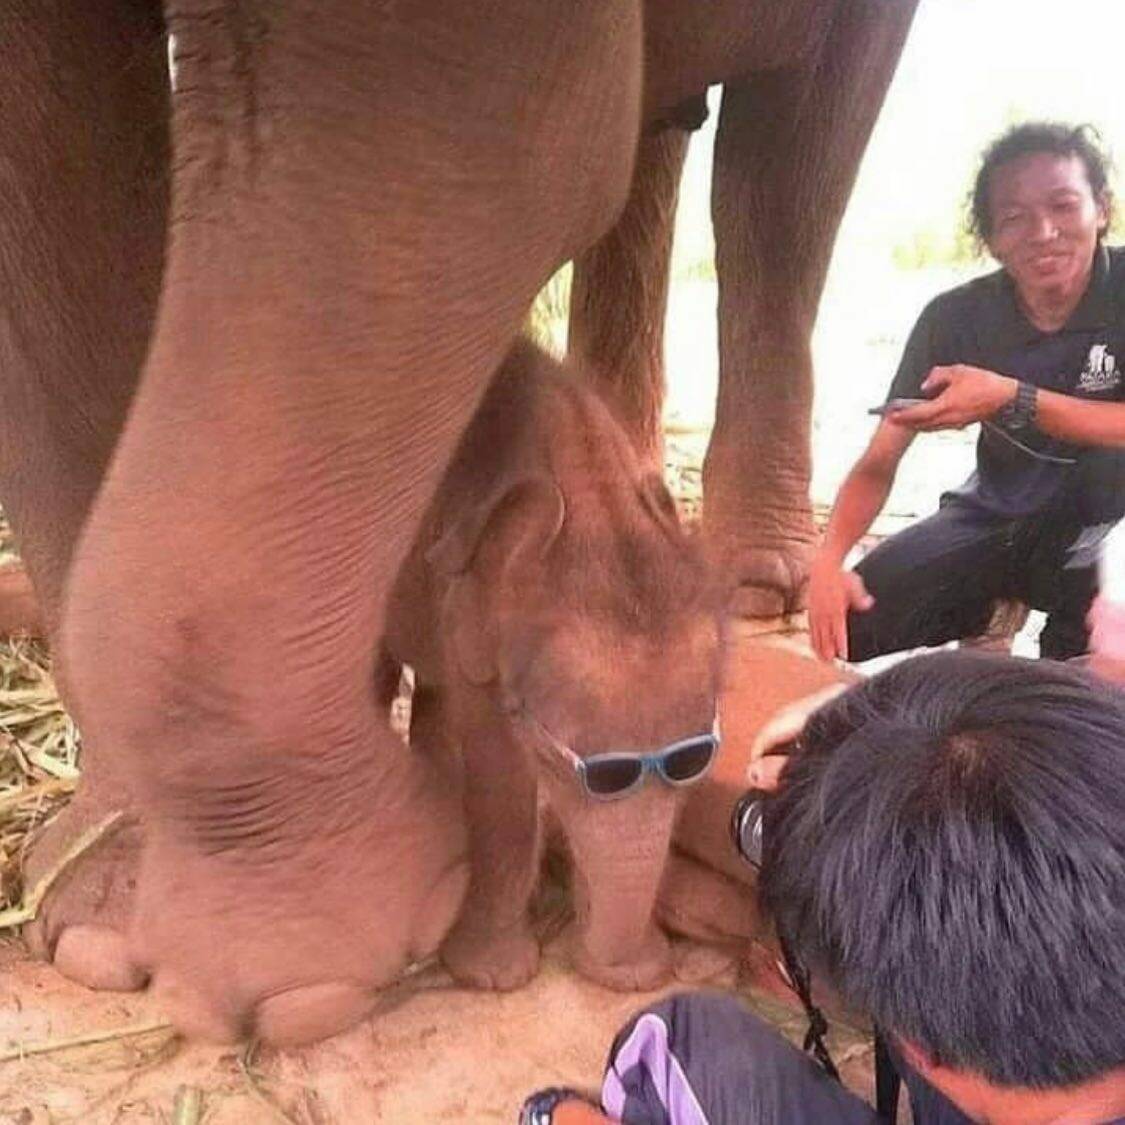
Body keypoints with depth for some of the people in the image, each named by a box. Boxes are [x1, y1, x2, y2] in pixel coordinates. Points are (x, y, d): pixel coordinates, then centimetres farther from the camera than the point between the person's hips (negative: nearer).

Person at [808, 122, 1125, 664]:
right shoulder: (957, 318, -13)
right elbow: (879, 462, -13)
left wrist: (1014, 399, -37)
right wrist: (827, 561, -31)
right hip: (997, 515, 2)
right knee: (858, 619, -20)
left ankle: (1081, 660, -13)